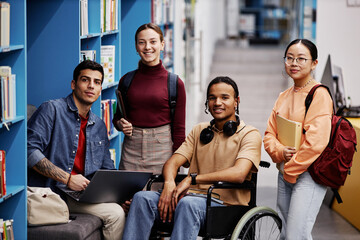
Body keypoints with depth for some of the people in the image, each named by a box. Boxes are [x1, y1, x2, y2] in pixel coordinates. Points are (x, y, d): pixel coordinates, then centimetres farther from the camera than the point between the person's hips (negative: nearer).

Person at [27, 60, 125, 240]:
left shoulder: (99, 126, 21)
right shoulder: (52, 110, -1)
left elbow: (107, 170, 24)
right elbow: (30, 150, -13)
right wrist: (67, 179, -18)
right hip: (47, 192, -7)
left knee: (117, 213, -22)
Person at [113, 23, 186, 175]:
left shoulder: (175, 84, -2)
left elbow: (179, 128, 1)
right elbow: (118, 116, 18)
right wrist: (120, 124, -4)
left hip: (162, 150, -2)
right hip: (131, 149, 2)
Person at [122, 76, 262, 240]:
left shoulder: (249, 134, 2)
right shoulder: (199, 131, 22)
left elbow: (238, 174, -16)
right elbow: (173, 162, 11)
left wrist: (192, 178, -17)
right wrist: (169, 184, -14)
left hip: (226, 204, -6)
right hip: (193, 196, 6)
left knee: (188, 203, -39)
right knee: (143, 198, -20)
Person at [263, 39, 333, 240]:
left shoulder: (319, 95, -11)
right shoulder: (284, 97, 14)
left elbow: (316, 142, -20)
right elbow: (270, 134, 13)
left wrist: (290, 170, -14)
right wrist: (280, 151, -9)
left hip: (309, 174, -8)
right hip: (285, 173, 8)